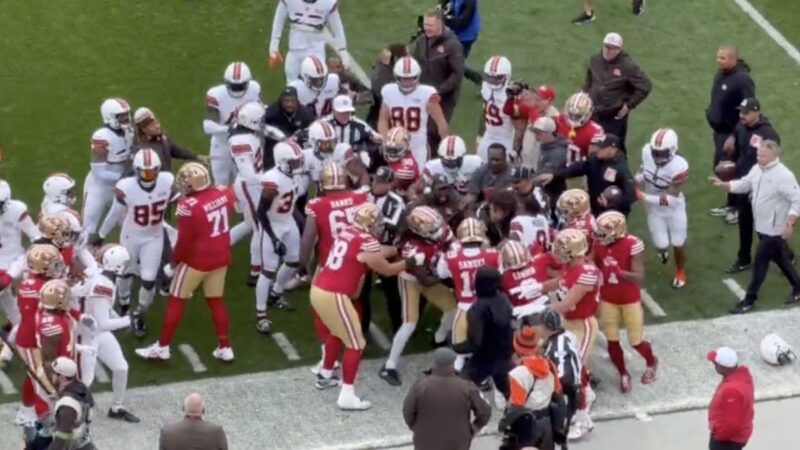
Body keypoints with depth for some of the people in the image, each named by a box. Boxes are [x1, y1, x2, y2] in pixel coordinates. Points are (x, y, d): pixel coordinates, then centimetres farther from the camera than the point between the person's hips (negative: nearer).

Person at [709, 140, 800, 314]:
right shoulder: (757, 170, 2)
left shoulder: (783, 176, -24)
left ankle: (749, 300, 10)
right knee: (780, 259, 21)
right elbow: (743, 185, 14)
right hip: (762, 226, 8)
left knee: (760, 262, 0)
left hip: (774, 229, -8)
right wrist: (722, 184, 1)